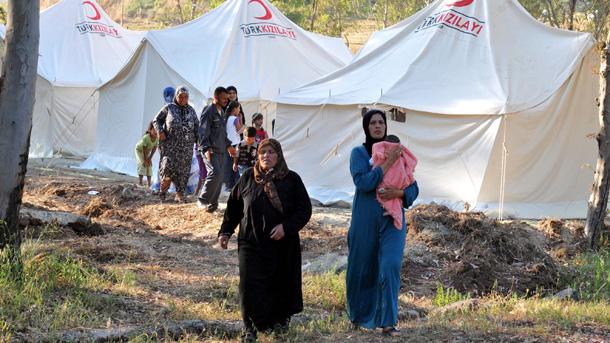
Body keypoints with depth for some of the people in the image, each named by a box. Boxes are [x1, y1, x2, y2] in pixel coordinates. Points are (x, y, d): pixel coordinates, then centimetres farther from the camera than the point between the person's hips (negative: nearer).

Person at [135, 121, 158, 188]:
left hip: (147, 152, 5)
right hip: (139, 150, -5)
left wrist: (150, 158, -13)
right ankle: (140, 183, -17)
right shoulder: (146, 138, -39)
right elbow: (144, 150, -31)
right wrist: (145, 160, -24)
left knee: (149, 164, -3)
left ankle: (148, 183, -1)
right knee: (143, 164, -18)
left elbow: (154, 149, -15)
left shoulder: (157, 138, -25)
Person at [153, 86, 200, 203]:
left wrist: (196, 136, 1)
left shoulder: (191, 110, 14)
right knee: (168, 166, -16)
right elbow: (156, 120, 12)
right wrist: (160, 132, -6)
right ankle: (163, 189, 5)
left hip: (186, 146, 3)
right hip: (170, 144, -3)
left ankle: (179, 195, 5)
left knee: (183, 170, -1)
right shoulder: (168, 108, 7)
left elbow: (197, 125, 20)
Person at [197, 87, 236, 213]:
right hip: (210, 150, -9)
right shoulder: (208, 112, -9)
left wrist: (228, 145, 32)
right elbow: (203, 132, -16)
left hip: (220, 150, 9)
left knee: (218, 177, 5)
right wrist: (206, 148, -26)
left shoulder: (221, 112, 19)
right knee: (216, 173, -21)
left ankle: (212, 204, 11)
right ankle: (202, 200, -12)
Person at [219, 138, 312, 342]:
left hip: (282, 244, 0)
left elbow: (305, 210, -1)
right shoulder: (248, 178, 4)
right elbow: (234, 205, 12)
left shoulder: (291, 180, -1)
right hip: (251, 242, 0)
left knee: (280, 284, 9)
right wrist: (226, 231, 9)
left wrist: (286, 226, -15)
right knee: (251, 284, -9)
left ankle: (281, 318, 33)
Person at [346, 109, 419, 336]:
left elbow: (413, 188, 7)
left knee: (390, 266, -13)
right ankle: (357, 316, 29)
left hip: (392, 220, 1)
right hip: (365, 221, -1)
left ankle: (388, 322, -11)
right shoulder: (359, 153, 1)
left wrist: (397, 193, -14)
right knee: (361, 269, 7)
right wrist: (387, 163, -19)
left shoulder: (397, 153, 9)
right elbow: (362, 182, -16)